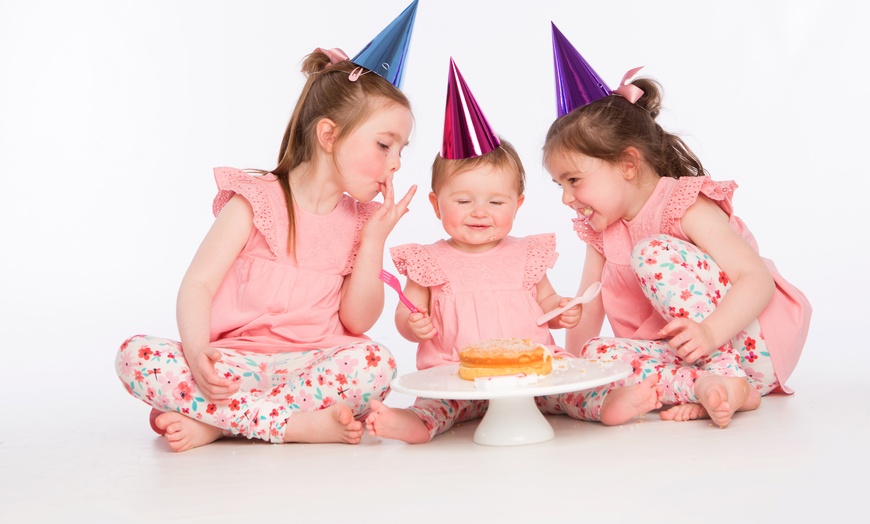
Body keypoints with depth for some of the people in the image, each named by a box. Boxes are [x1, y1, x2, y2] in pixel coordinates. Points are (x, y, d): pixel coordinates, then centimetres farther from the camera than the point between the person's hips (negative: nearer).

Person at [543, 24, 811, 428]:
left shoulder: (687, 206, -15)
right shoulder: (600, 233, 7)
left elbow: (758, 279, -24)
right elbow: (588, 309, 9)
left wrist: (710, 332, -40)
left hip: (744, 341, -6)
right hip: (685, 356, 6)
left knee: (653, 253, -25)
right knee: (596, 353, -19)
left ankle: (725, 375, -24)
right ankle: (704, 388, -27)